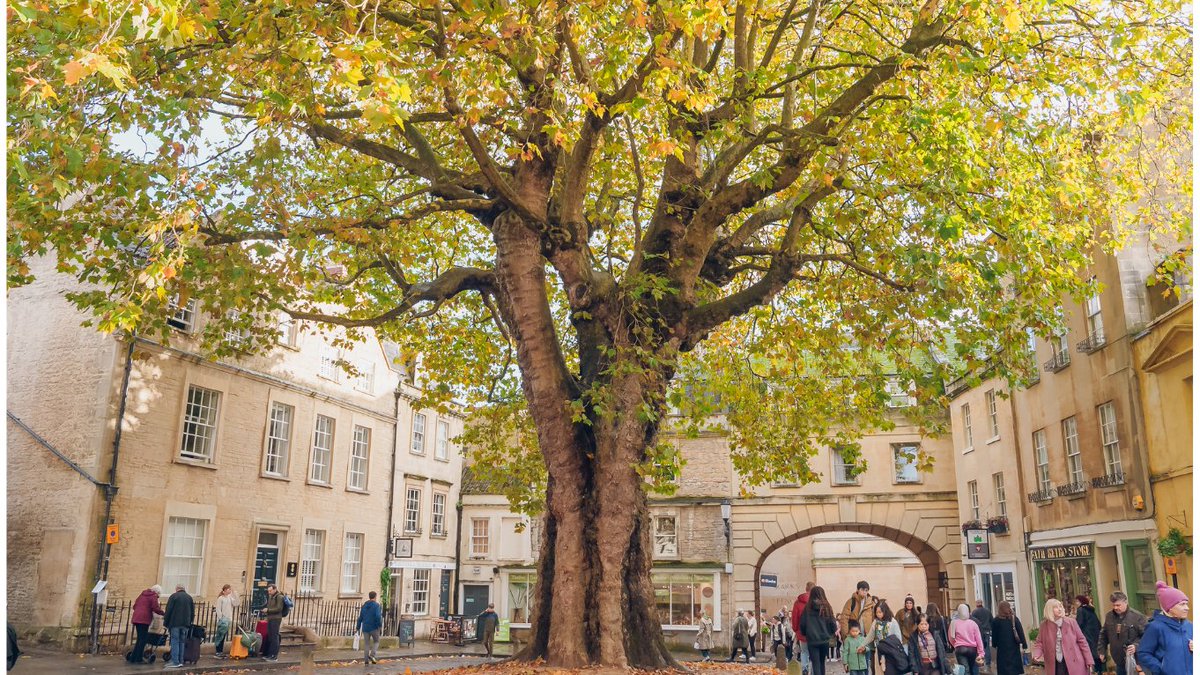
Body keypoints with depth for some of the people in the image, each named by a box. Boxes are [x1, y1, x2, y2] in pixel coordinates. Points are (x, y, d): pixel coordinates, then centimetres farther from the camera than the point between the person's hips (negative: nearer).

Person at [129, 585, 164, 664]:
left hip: (136, 618, 8)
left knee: (139, 639, 15)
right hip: (144, 619, -8)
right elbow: (155, 608, -13)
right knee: (143, 639, -2)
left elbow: (134, 605, 24)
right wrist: (163, 613, 2)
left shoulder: (143, 594, 20)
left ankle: (133, 658, 16)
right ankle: (139, 658, -1)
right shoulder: (153, 597, -4)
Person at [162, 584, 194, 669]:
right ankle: (180, 661, 10)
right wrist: (190, 622, 19)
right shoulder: (189, 598, 13)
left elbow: (168, 610, -6)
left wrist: (165, 622, 0)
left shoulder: (174, 596, -1)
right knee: (182, 642, 10)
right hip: (186, 624, 4)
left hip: (175, 623, -4)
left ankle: (175, 662, -7)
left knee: (175, 642, -2)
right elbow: (193, 612, 13)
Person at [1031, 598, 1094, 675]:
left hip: (1074, 664, -1)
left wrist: (1089, 661, 1)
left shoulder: (1071, 622, -1)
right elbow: (1039, 642, 7)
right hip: (1056, 665, 1)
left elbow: (1081, 640, 3)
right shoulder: (1045, 626, 0)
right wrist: (1036, 655, -13)